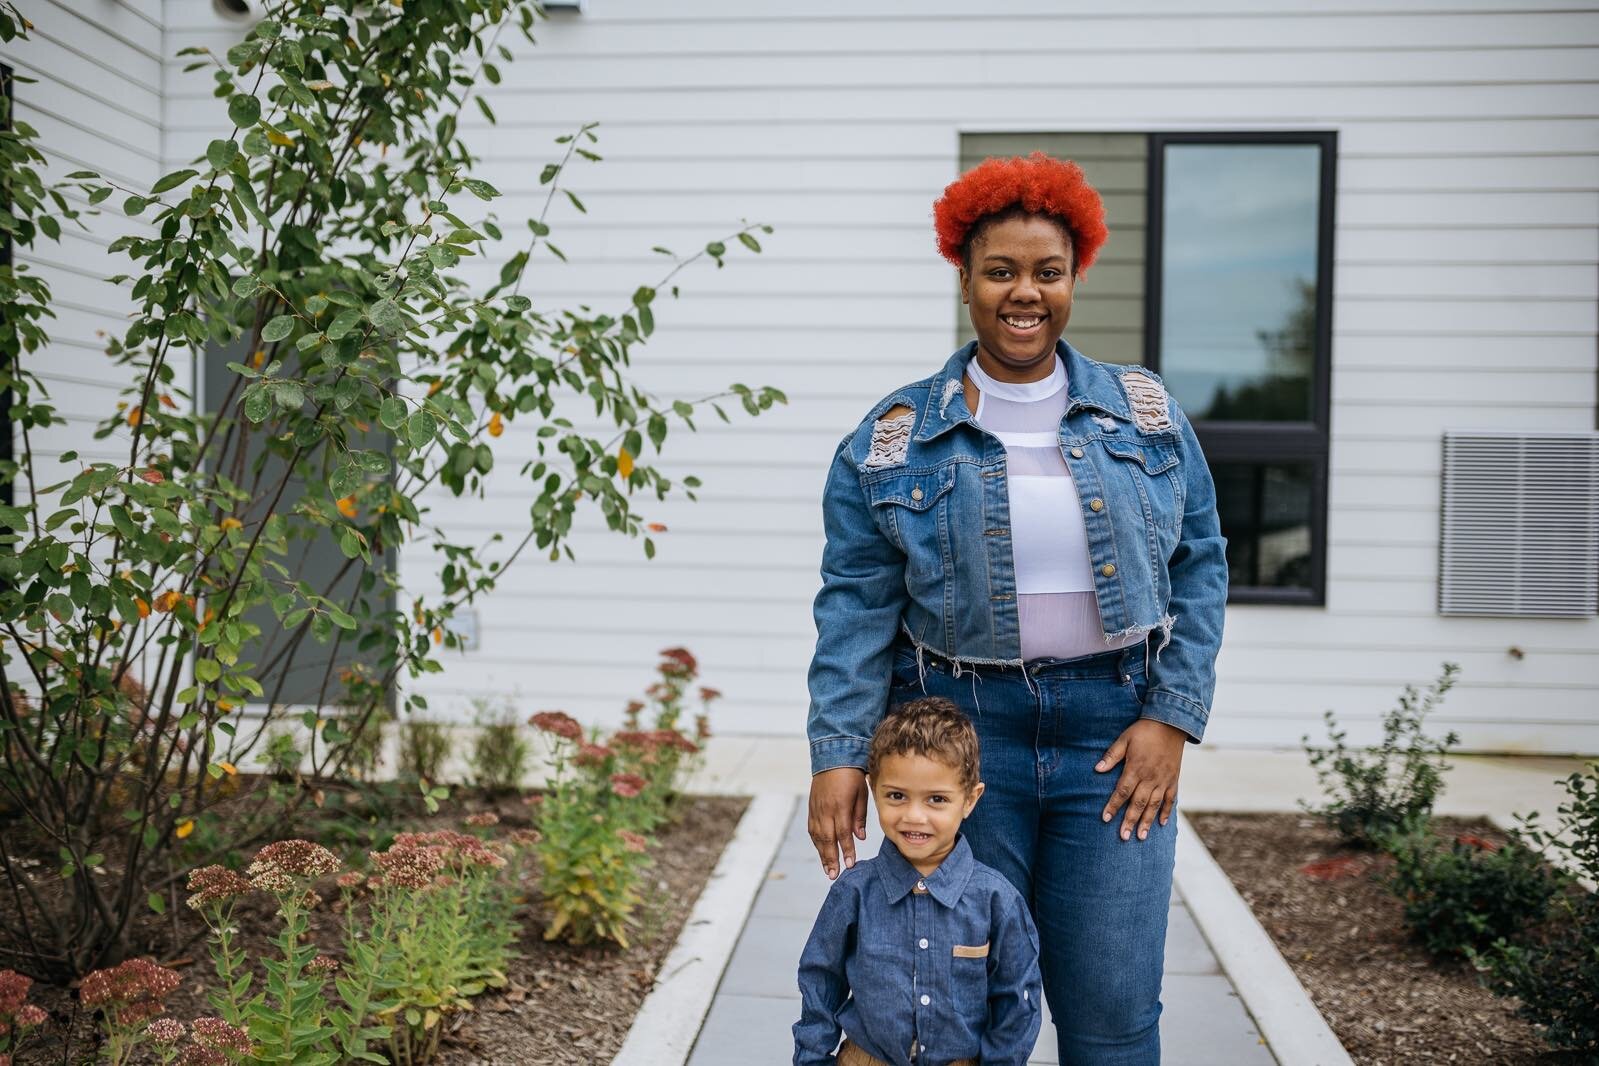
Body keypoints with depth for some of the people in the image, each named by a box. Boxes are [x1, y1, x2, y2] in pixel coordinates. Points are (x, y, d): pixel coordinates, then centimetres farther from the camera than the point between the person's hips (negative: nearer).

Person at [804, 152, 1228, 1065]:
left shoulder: (1147, 415, 5)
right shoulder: (894, 440, 1)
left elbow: (1200, 565, 6)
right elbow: (857, 607, -2)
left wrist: (1172, 717, -3)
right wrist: (839, 754, -9)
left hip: (1115, 731, 1)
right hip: (961, 728, 0)